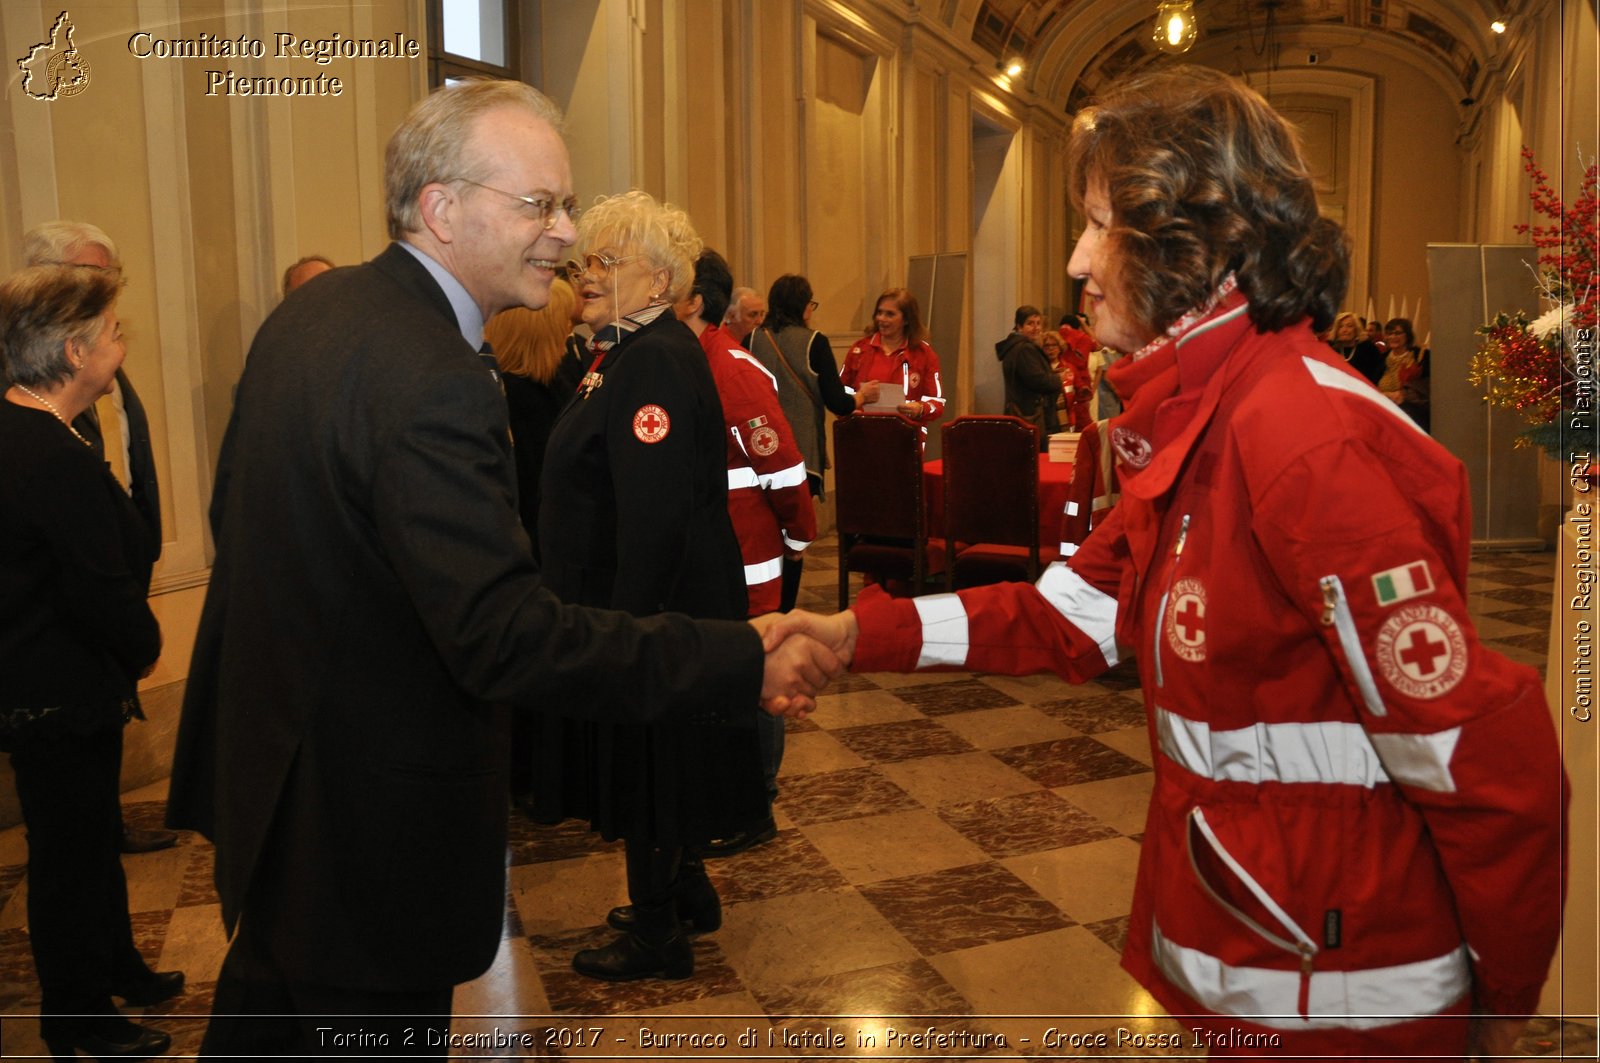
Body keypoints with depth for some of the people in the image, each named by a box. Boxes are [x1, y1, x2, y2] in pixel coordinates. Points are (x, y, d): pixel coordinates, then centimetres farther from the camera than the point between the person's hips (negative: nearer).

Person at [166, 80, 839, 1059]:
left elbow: (235, 515, 12)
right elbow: (508, 639, -35)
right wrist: (747, 662, -34)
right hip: (374, 817, -9)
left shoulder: (307, 311, 1)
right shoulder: (433, 381, -29)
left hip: (268, 768, 10)